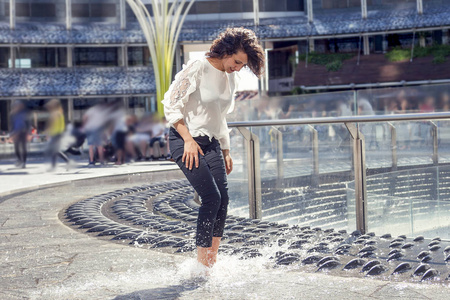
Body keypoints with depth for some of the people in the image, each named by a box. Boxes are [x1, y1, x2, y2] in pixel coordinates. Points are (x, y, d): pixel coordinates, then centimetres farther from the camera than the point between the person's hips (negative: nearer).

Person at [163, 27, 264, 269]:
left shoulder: (230, 79, 10)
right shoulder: (197, 69, -13)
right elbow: (171, 106, -14)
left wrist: (225, 151, 18)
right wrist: (188, 140, -19)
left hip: (211, 143, 8)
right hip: (185, 141, -7)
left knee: (223, 200, -2)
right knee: (211, 197, -16)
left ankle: (211, 262, 8)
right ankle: (201, 263, -6)